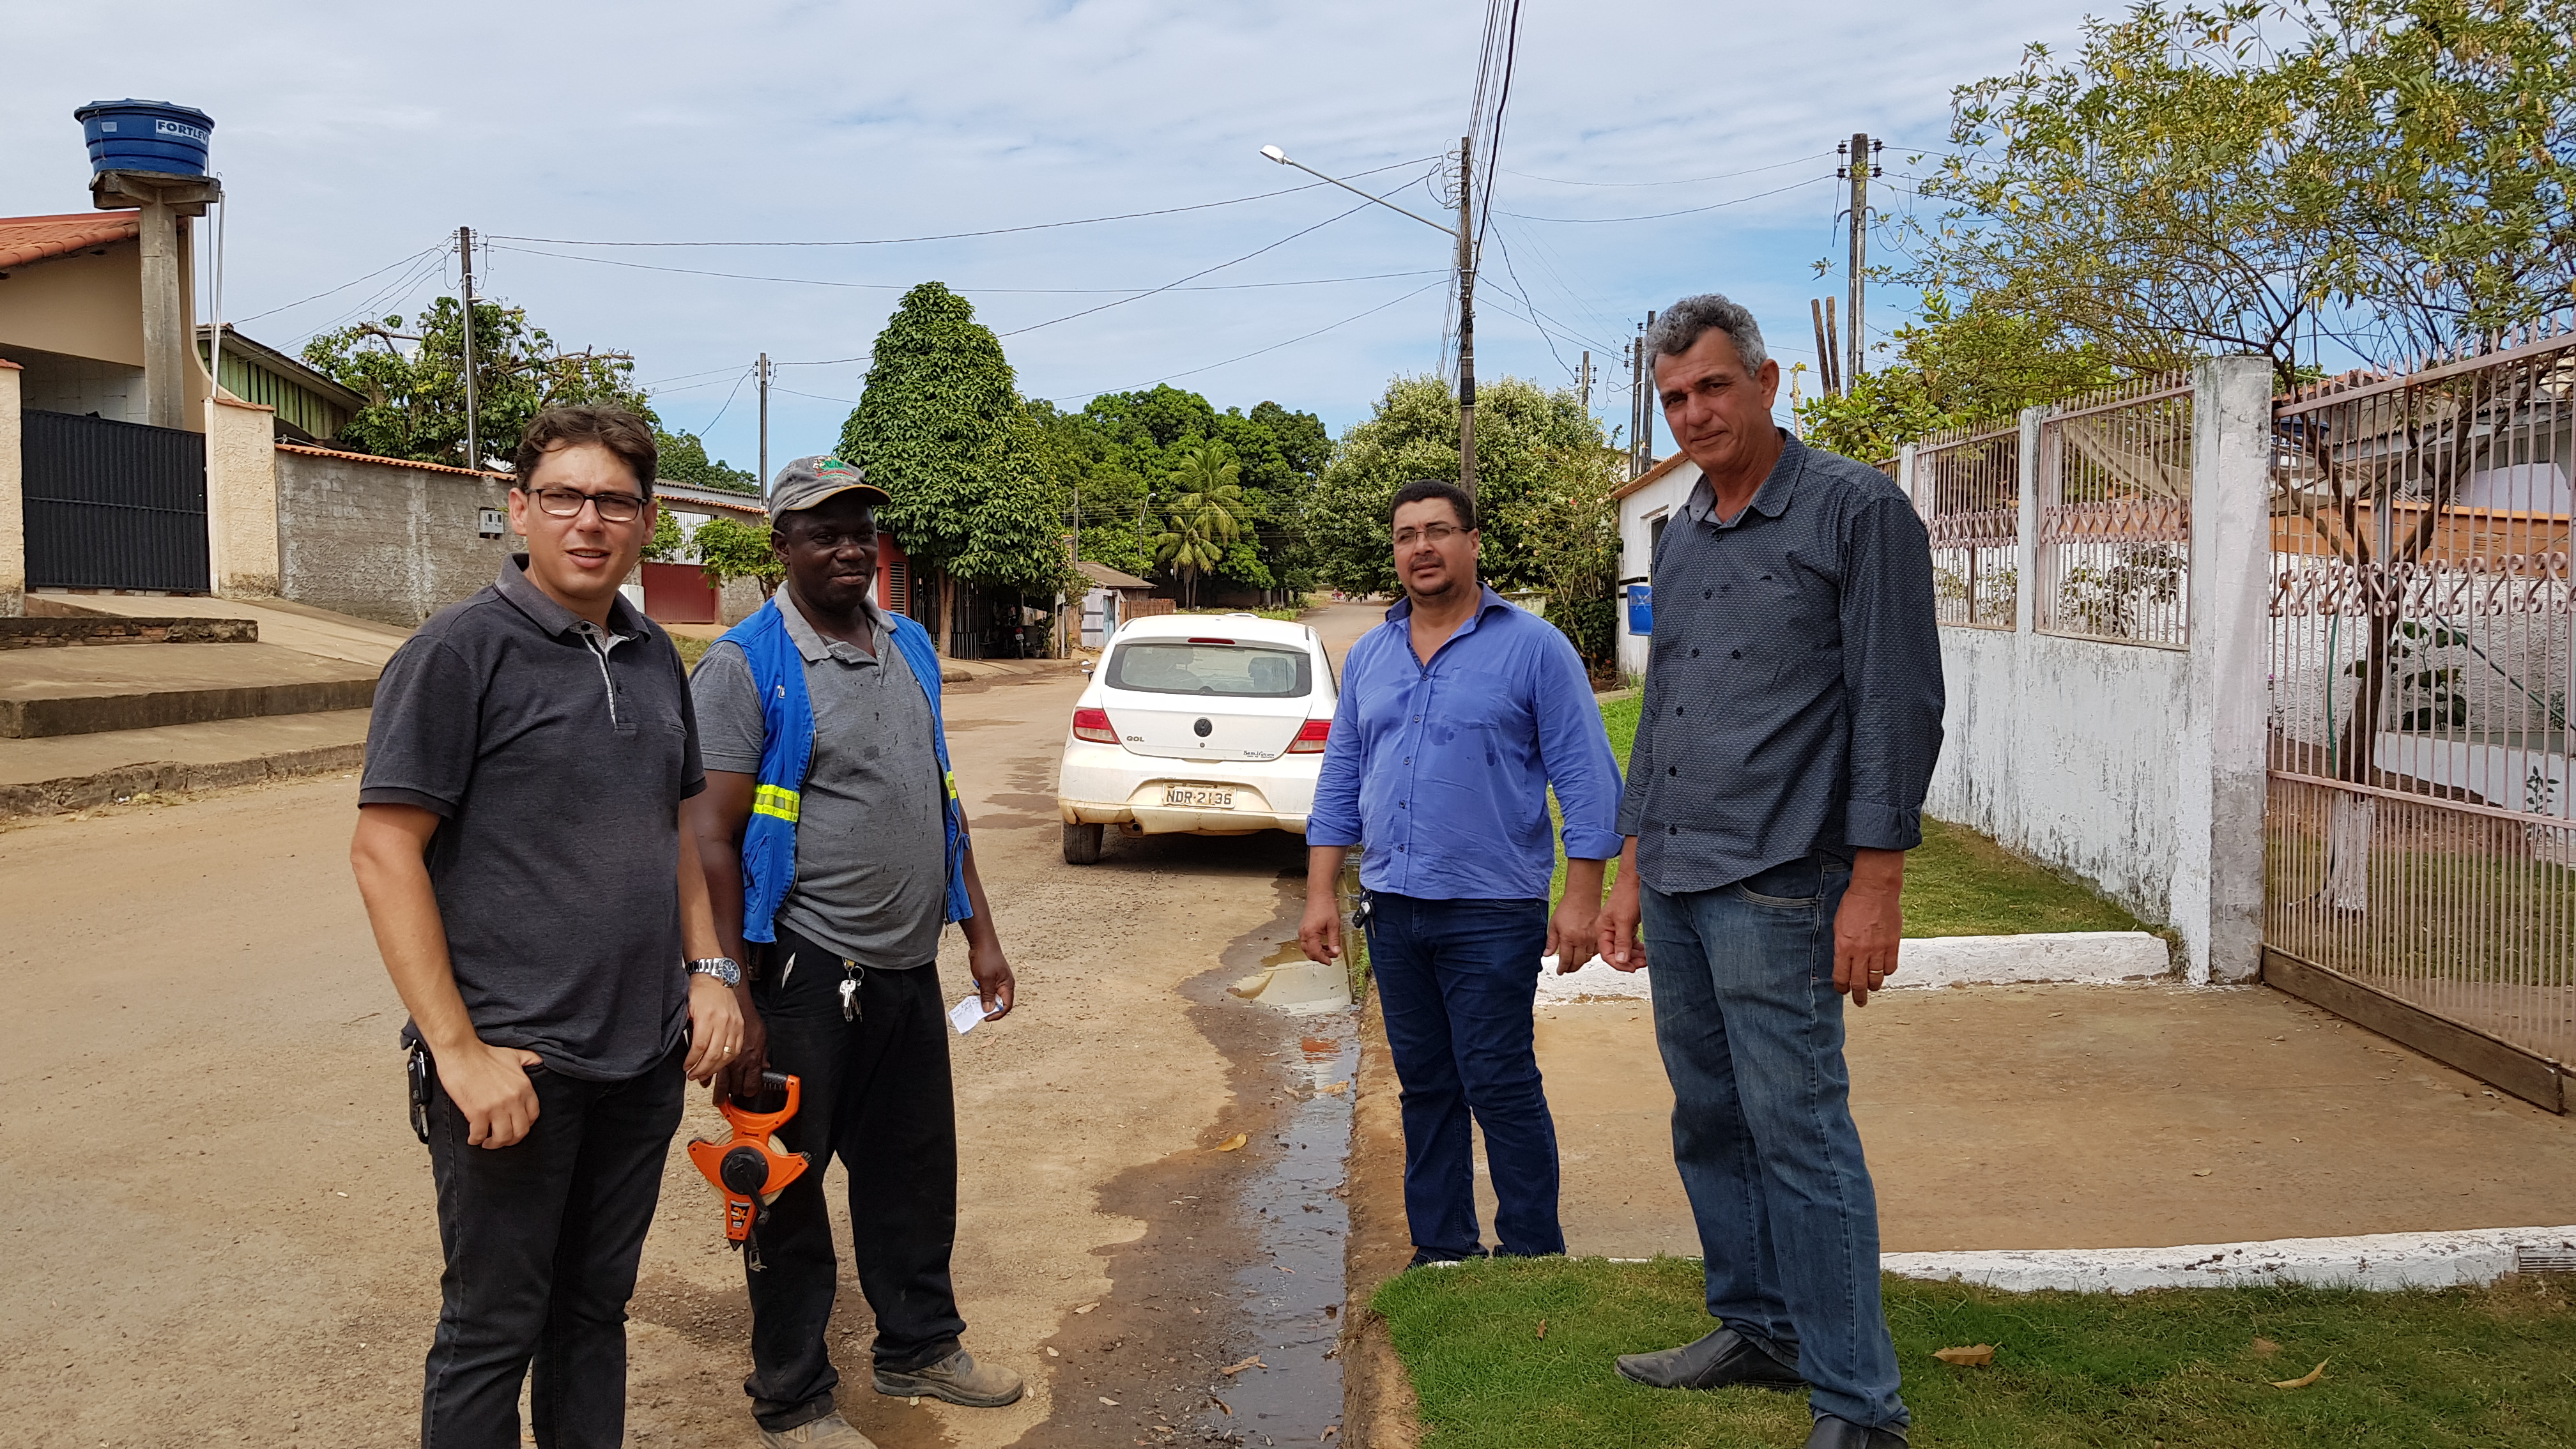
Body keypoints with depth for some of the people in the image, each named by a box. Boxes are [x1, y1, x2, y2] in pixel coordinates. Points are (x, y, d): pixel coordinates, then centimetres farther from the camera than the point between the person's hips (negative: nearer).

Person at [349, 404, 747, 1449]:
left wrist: (708, 969, 8)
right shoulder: (462, 650, -11)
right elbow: (383, 851, -14)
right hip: (514, 1063, -6)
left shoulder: (655, 659, 9)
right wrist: (458, 1050, -18)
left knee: (596, 1307, 18)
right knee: (493, 1331, 7)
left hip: (647, 1054, 6)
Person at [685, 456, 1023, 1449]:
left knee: (915, 1176, 19)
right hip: (806, 981, -6)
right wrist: (731, 1001, -19)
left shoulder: (909, 647, 11)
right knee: (790, 1192, 8)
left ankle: (920, 1346, 39)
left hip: (911, 972, 7)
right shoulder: (745, 666, -11)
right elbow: (708, 840, -15)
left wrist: (979, 931, 15)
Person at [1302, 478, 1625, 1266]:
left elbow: (1587, 779, -6)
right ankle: (1441, 1249, 24)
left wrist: (1581, 898, -13)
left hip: (1492, 912, -5)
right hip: (1393, 907, 5)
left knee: (1501, 1088, -4)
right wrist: (1321, 893, 7)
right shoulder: (1369, 656, 11)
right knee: (1425, 1087, 13)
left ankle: (1533, 1256, 9)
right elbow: (1340, 782, 14)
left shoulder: (1533, 647, -4)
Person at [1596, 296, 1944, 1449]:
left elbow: (1901, 703, -10)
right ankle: (1758, 1332, 29)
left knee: (1799, 1136, -6)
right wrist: (1632, 869, 18)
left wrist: (1875, 885, -15)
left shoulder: (1856, 510, -5)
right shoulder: (1679, 538, 16)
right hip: (1677, 881, 7)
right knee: (1710, 1125, 14)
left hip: (1773, 886, -7)